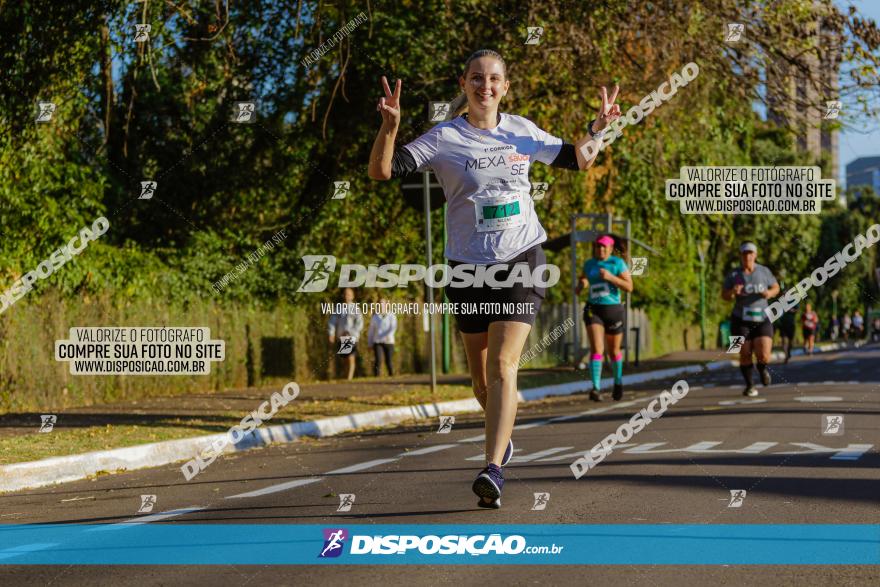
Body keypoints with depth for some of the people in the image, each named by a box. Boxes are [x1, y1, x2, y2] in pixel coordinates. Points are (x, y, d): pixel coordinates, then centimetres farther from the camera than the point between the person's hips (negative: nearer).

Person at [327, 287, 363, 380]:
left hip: (352, 338, -4)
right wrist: (331, 334, -10)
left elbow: (360, 324, -6)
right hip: (341, 338, 4)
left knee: (351, 359, -12)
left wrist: (350, 333, -17)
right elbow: (332, 321, 5)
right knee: (344, 360, 9)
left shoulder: (355, 308, 0)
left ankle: (350, 378, -15)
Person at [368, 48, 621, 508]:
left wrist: (598, 128, 2)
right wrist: (389, 126, -30)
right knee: (481, 375, 12)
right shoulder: (444, 138, -4)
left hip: (522, 261, 0)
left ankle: (493, 469, -22)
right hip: (468, 265, 0)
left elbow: (578, 160, 20)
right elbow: (381, 171, -14)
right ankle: (501, 432, 43)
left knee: (503, 365, -15)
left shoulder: (523, 132, 5)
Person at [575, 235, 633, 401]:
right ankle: (596, 388, -24)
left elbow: (629, 287, -8)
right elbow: (584, 278, 25)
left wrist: (610, 277, -20)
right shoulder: (589, 264, 8)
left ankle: (618, 381, 39)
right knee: (596, 349, -17)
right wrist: (580, 286, 1)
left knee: (613, 350, 12)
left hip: (614, 310, -1)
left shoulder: (618, 263, -2)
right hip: (593, 310, 1)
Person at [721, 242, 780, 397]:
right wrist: (733, 292, -22)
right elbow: (724, 296, 0)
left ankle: (762, 368, 26)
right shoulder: (733, 275, -3)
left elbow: (776, 288, 10)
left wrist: (769, 294, -13)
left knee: (763, 356, -11)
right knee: (745, 355, -1)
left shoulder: (764, 271, -1)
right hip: (741, 321, 0)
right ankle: (749, 385, 23)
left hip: (762, 320, 0)